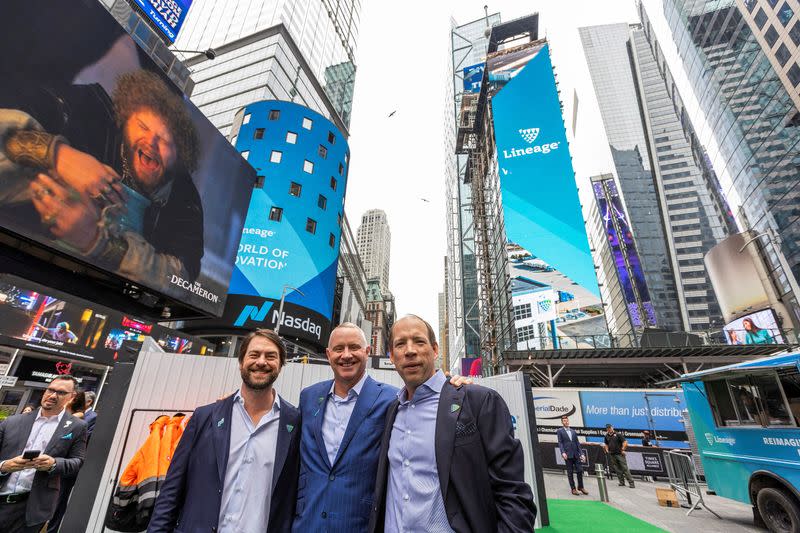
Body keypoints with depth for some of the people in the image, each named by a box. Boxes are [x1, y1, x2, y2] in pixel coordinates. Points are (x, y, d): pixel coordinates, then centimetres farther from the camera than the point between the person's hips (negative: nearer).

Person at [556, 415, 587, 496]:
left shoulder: (573, 431, 16)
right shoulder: (560, 431, 1)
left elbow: (577, 443, 15)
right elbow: (560, 443, -5)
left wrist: (581, 453, 6)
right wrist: (563, 452, -18)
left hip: (576, 454, 4)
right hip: (568, 455, -4)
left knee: (580, 470, 3)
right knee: (570, 472, 1)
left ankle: (581, 487, 20)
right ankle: (573, 489, 11)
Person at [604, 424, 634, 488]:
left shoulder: (617, 435, -6)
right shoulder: (607, 436, 9)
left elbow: (625, 442, -7)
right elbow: (606, 444, 21)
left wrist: (623, 450, -10)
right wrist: (607, 450, 7)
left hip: (619, 454, -5)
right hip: (612, 455, 5)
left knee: (625, 468, -7)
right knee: (617, 469, 7)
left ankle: (631, 482, -1)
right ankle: (622, 482, 16)